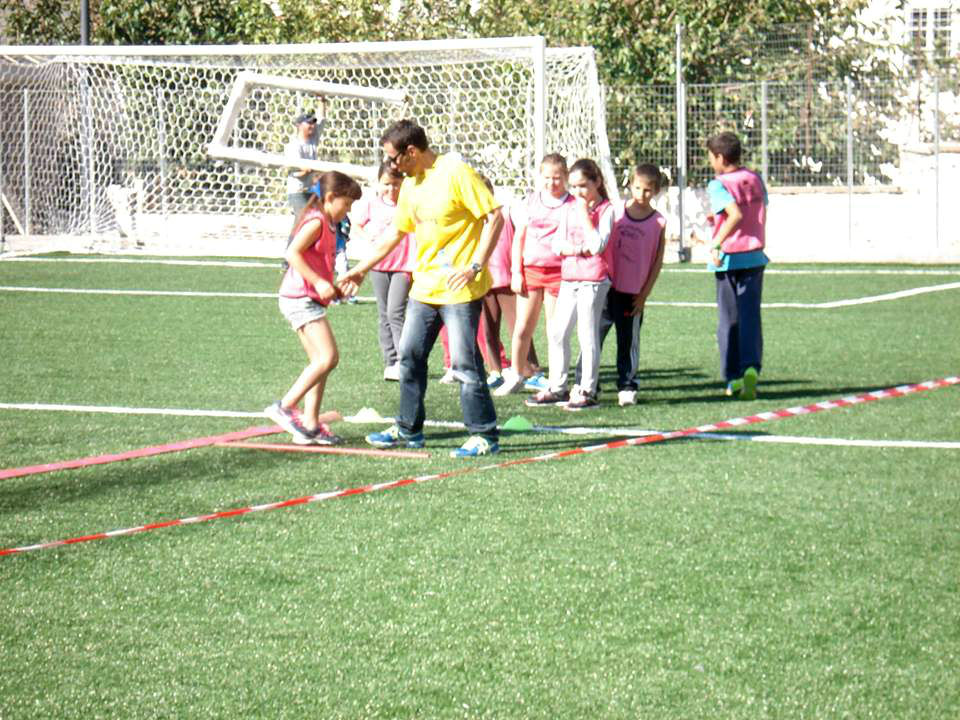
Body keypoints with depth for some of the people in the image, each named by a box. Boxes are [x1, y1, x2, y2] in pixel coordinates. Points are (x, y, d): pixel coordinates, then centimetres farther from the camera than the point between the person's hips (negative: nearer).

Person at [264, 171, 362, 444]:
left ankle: (310, 425, 9)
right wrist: (319, 282, -25)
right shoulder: (316, 221, -11)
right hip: (301, 298, -11)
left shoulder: (327, 224, 19)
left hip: (308, 300, 11)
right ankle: (285, 407, -14)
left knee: (320, 361, 9)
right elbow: (293, 253, -22)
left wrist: (332, 288, 16)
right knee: (328, 357, -16)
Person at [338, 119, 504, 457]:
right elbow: (396, 234, 24)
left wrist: (475, 266, -20)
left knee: (465, 362, -7)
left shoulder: (455, 172, -12)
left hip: (460, 288, -8)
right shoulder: (410, 185, 12)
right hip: (424, 287, 8)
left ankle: (484, 436, 1)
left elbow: (494, 217, -15)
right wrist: (360, 270, 25)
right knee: (409, 356, 12)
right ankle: (409, 429, 24)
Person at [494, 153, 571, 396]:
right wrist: (516, 272, 6)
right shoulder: (532, 201, 8)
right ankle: (516, 374, 20)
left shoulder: (572, 206, -2)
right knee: (522, 328, 5)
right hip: (530, 270, 3)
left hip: (558, 273, -3)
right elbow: (519, 237, 12)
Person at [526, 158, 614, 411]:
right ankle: (557, 388, 16)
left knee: (588, 335, -4)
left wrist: (585, 214, -15)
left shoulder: (605, 210, -5)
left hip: (593, 280, -6)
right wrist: (581, 249, -12)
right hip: (569, 279, 7)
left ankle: (588, 391, 1)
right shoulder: (570, 210, 13)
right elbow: (557, 244, 5)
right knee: (557, 332, 6)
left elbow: (597, 245, -18)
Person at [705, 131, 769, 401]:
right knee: (751, 317, 4)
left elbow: (736, 215, -26)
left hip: (728, 260, -4)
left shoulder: (718, 185, -12)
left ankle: (734, 379, 9)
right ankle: (751, 367, -16)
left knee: (728, 320, 7)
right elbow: (760, 215, 13)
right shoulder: (755, 180, 8)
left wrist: (716, 245, -26)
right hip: (755, 257, 4)